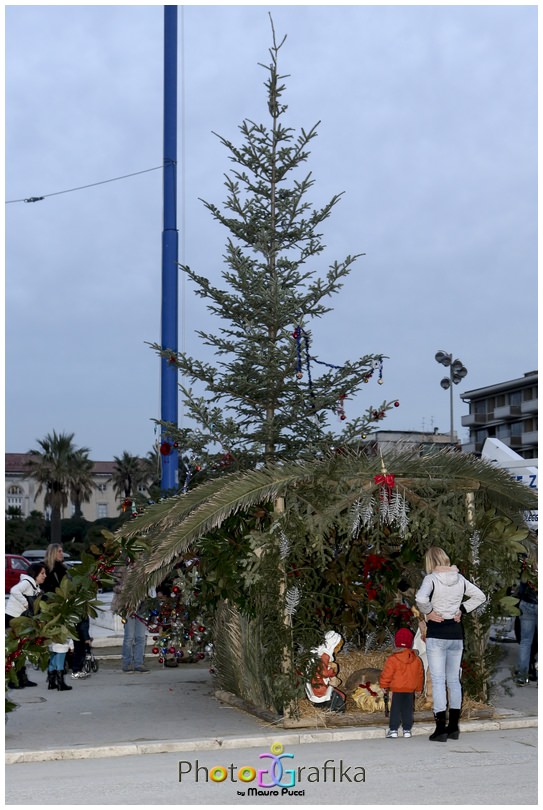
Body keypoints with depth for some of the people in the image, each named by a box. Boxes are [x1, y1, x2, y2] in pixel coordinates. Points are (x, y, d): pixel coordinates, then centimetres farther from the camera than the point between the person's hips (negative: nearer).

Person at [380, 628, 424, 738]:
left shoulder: (392, 659, -11)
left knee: (395, 709, 1)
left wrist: (384, 685, 5)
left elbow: (387, 674, -8)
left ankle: (393, 729, 0)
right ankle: (407, 729, 14)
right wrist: (419, 688, 24)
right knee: (408, 709, 11)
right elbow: (420, 675, 13)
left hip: (397, 689, -4)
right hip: (411, 690, 4)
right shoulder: (416, 660, 4)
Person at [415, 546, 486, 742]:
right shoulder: (460, 579, 5)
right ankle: (454, 728, 17)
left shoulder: (431, 579, -12)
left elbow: (421, 599, -29)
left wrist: (428, 612, -12)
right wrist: (462, 610, 8)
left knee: (438, 681, -2)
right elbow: (480, 596, 11)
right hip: (456, 633, 5)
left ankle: (441, 729, -4)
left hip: (436, 634, -5)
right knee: (454, 680, 13)